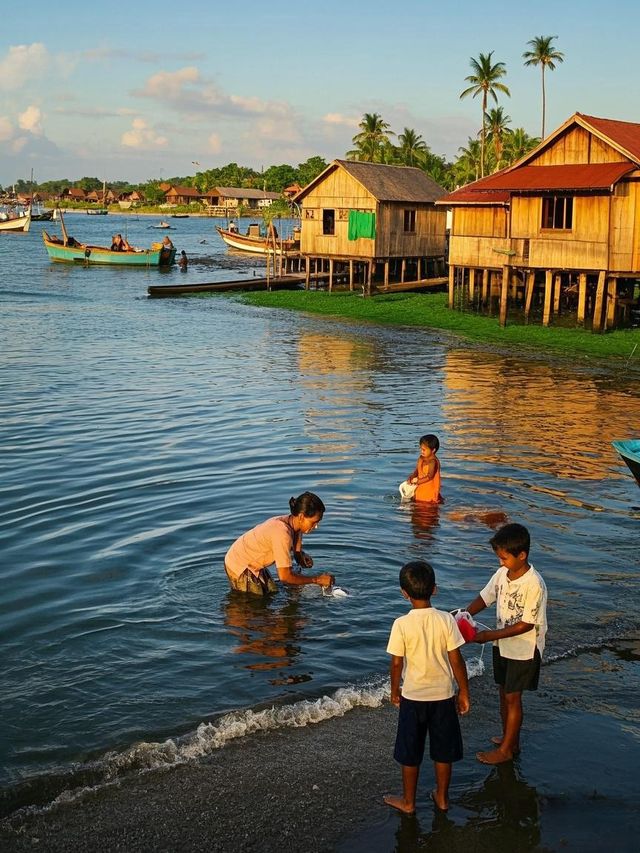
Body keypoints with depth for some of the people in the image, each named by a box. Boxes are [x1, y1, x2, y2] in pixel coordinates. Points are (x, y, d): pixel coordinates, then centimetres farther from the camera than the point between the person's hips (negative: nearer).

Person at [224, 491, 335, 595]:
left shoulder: (293, 524, -7)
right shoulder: (282, 533, -34)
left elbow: (297, 552, 3)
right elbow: (285, 576, -35)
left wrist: (301, 557, -22)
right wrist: (317, 579, -27)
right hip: (240, 566, -9)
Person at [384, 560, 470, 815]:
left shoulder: (401, 624, -17)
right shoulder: (446, 620, -13)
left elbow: (396, 663, -10)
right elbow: (456, 660, -9)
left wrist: (394, 690, 8)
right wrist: (464, 691, 4)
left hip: (413, 697, -1)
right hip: (443, 695, 2)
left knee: (410, 754, 15)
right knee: (443, 751, 19)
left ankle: (408, 801, 28)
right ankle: (442, 797, 33)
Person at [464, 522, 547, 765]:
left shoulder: (534, 585, -27)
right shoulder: (502, 574, -6)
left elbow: (526, 624, -24)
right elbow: (484, 598, 6)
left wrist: (490, 636, -25)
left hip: (523, 649, -7)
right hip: (502, 644, 7)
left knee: (512, 698, 5)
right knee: (504, 692, 18)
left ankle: (506, 749, 20)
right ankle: (509, 738, 37)